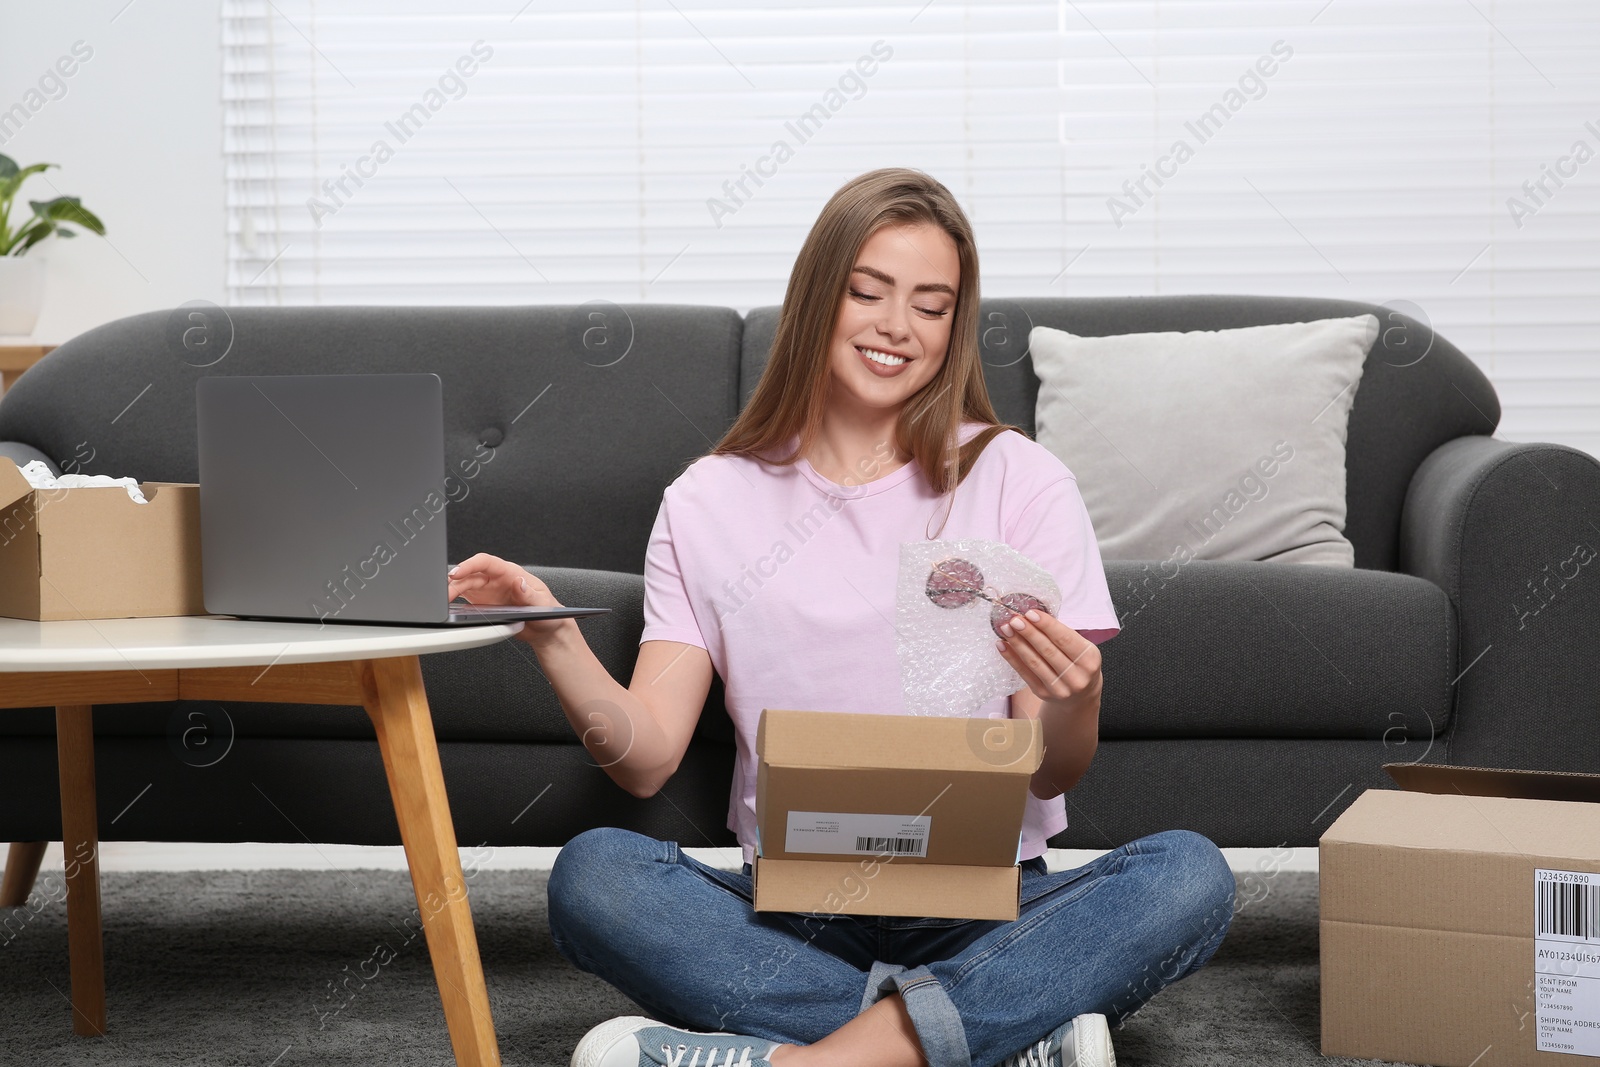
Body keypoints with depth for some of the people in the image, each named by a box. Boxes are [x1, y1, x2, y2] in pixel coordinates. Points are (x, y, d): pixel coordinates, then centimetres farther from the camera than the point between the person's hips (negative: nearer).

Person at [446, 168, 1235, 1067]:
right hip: (790, 912, 1)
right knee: (591, 874, -27)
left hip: (986, 908, -1)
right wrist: (554, 638, -18)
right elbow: (647, 759, -1)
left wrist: (1072, 705, -24)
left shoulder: (1019, 480, 3)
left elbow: (1055, 775, -1)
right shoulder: (710, 503, 7)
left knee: (1188, 876, -28)